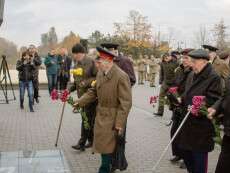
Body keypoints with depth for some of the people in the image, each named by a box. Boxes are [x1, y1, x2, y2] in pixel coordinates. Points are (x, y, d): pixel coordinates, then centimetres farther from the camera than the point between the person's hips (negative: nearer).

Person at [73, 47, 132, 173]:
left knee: (107, 147, 0)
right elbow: (93, 91, 13)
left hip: (112, 119, -7)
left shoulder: (121, 77, -22)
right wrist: (79, 102, 4)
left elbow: (126, 103, -20)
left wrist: (119, 123, -20)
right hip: (101, 116, 7)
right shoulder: (100, 73, 2)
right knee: (102, 144, 17)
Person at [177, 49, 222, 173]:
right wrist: (181, 99, 1)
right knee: (184, 149, 17)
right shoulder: (191, 75, 10)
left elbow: (214, 101, -18)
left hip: (202, 124, -8)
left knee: (199, 154, 4)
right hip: (188, 121, 8)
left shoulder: (213, 78, -14)